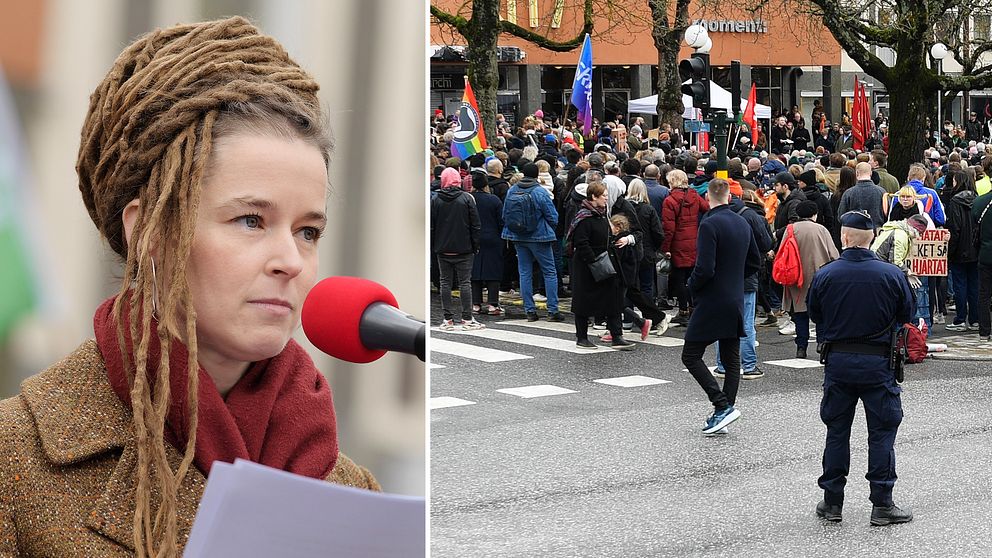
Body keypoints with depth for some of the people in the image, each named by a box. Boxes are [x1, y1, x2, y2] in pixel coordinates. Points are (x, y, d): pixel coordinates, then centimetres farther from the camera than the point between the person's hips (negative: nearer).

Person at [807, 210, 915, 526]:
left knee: (836, 431, 12)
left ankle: (832, 503, 16)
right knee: (882, 432, 6)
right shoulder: (892, 275, -9)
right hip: (878, 363, -1)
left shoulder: (825, 275, -7)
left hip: (837, 361, 2)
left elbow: (814, 315, 5)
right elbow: (907, 317, 2)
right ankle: (882, 505, 4)